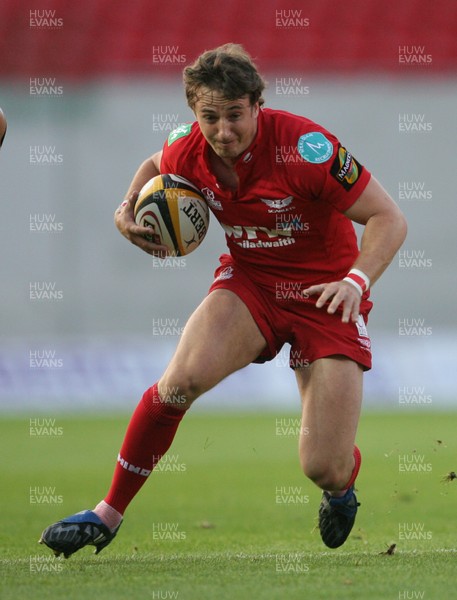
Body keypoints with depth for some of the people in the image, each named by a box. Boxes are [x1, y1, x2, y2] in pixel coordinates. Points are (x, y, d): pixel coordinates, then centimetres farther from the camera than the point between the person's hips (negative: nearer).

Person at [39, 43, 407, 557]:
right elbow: (155, 167, 16)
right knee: (185, 375, -28)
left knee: (324, 469, -10)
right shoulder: (186, 150, -12)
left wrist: (356, 281, -37)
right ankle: (108, 514, -13)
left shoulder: (304, 147, -27)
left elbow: (389, 219, -21)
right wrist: (128, 210, -4)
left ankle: (342, 490, 33)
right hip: (248, 280, 3)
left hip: (325, 293, -3)